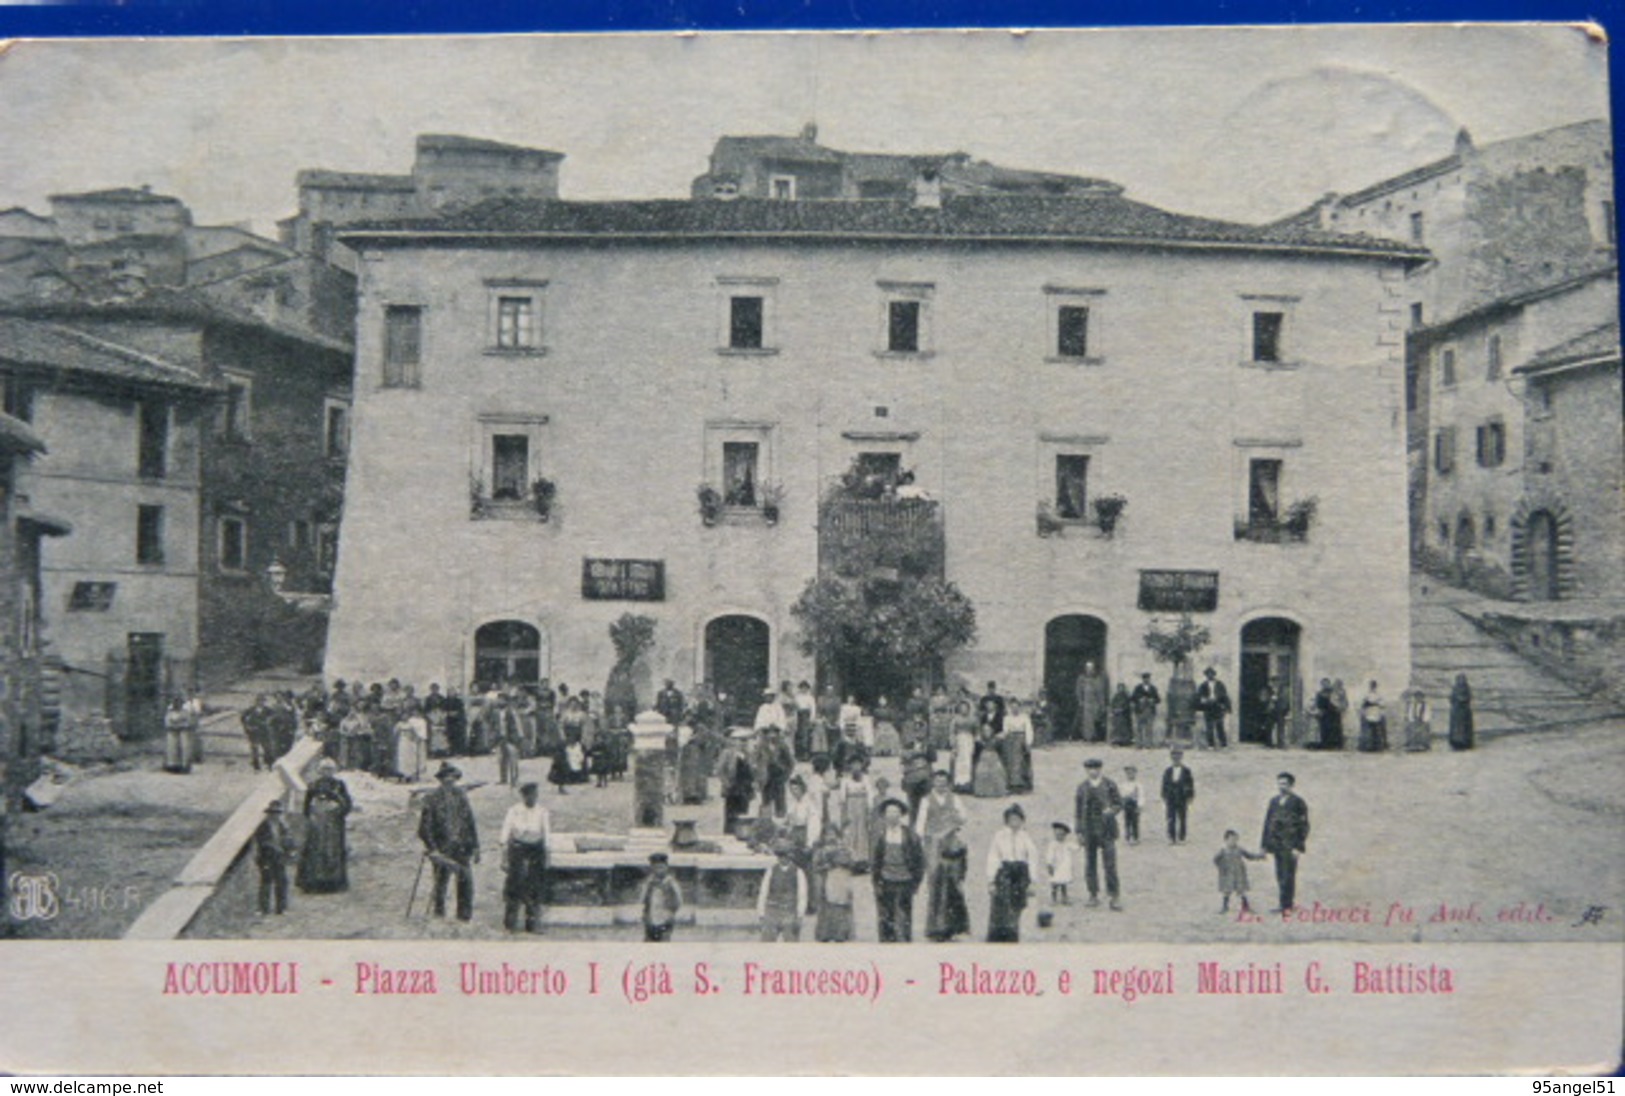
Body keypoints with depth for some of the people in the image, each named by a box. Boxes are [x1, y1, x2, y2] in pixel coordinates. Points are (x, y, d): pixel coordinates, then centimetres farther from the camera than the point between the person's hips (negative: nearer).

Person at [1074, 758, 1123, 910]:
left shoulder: (1109, 786, 2)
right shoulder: (1082, 788, 8)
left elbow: (1119, 803, 6)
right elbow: (1079, 811, 10)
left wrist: (1111, 810, -17)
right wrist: (1079, 832, 7)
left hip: (1106, 830, -2)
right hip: (1089, 832, 2)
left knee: (1110, 864, -8)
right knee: (1090, 864, 5)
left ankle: (1112, 897, -5)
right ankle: (1094, 895, 15)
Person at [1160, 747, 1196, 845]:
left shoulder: (1186, 772, 0)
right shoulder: (1167, 771, 6)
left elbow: (1190, 787, 1)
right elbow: (1164, 787, 8)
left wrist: (1189, 800, -3)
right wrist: (1164, 801, 5)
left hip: (1182, 800, -1)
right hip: (1170, 800, 2)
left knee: (1182, 820, 2)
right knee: (1171, 820, -3)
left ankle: (1181, 839, 7)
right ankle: (1171, 839, 0)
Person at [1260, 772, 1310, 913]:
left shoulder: (1298, 802, -5)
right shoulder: (1274, 801, 13)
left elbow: (1304, 826, -7)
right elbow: (1268, 823, 15)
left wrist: (1298, 847, -14)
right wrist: (1265, 843, 11)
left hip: (1290, 846, -6)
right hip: (1277, 845, 6)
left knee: (1288, 876, -8)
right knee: (1280, 875, 7)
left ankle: (1286, 906, -5)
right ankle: (1286, 904, 14)